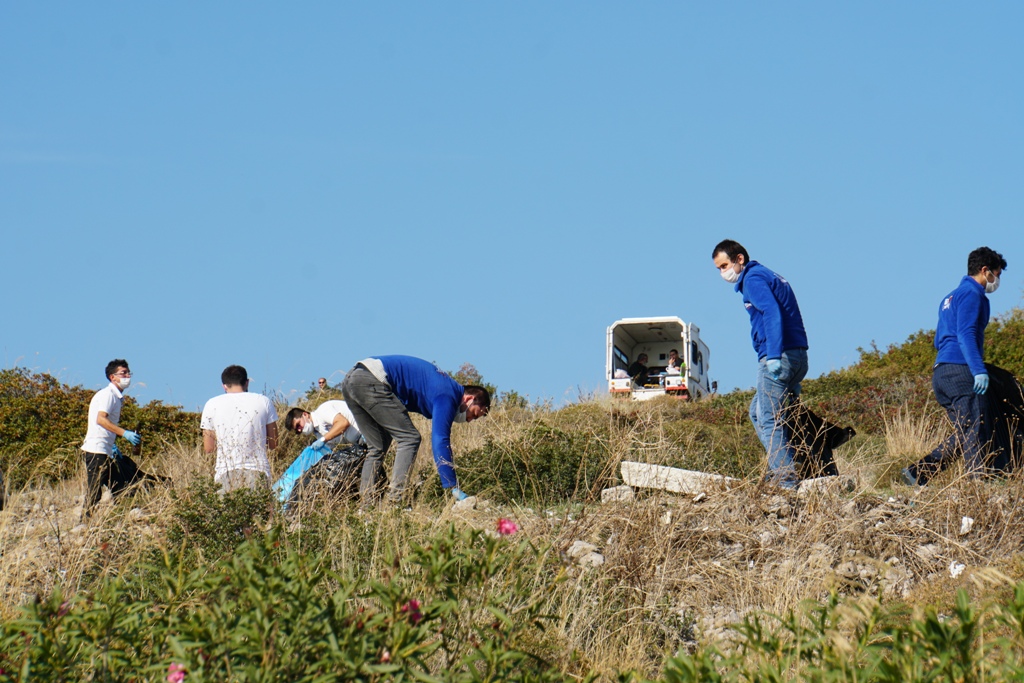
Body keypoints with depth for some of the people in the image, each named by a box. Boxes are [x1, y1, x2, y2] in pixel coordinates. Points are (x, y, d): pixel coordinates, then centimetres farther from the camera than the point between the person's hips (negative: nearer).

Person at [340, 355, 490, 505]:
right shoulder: (447, 396, -6)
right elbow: (441, 442, -13)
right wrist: (454, 488, -12)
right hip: (371, 383, -10)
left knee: (377, 447, 17)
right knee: (409, 438, -4)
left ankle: (366, 503, 10)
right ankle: (395, 501, -12)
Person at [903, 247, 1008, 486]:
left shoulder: (950, 297, 26)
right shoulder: (972, 294, -5)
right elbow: (966, 334, -17)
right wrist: (979, 370, -24)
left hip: (941, 372, 10)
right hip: (960, 371, -10)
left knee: (964, 434, 10)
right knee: (977, 430, -12)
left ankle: (917, 472, 3)